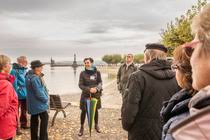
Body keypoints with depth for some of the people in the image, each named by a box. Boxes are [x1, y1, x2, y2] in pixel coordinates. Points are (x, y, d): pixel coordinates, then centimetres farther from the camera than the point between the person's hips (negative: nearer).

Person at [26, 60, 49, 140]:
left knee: (34, 120, 16)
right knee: (44, 118, 2)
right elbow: (39, 92, -22)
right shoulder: (35, 78, -25)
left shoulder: (30, 76, 8)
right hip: (39, 103, -10)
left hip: (33, 103, 10)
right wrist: (45, 99, -9)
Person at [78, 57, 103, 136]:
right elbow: (80, 85, -7)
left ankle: (96, 125, 36)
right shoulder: (83, 73, -6)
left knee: (95, 110, 15)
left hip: (96, 94, 1)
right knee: (84, 111, 4)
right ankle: (82, 128, 22)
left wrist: (96, 88, -20)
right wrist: (89, 89, -20)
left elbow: (100, 82, 0)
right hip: (85, 95, -1)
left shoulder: (97, 72, -3)